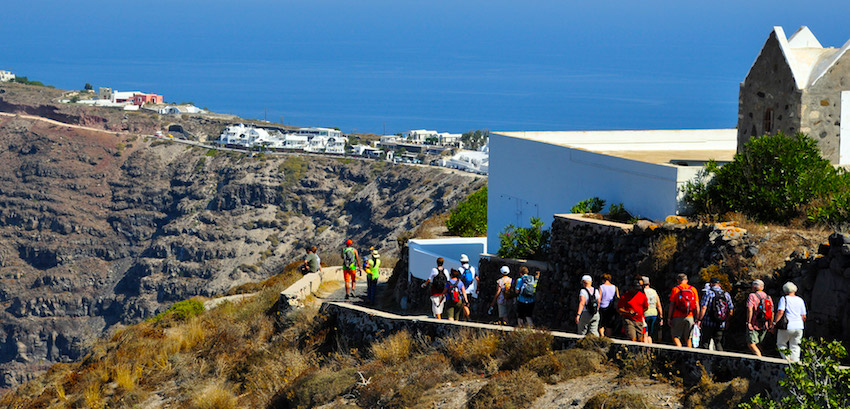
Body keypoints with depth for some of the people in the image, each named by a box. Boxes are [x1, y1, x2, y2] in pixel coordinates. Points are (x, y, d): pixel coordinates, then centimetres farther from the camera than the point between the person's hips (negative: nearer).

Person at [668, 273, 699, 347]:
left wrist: (669, 318, 0)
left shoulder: (675, 289, -1)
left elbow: (671, 305, -4)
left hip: (678, 317, -3)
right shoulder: (693, 289, 8)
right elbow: (697, 305, 5)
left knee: (675, 337, 3)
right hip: (690, 317, 3)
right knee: (688, 338, 11)